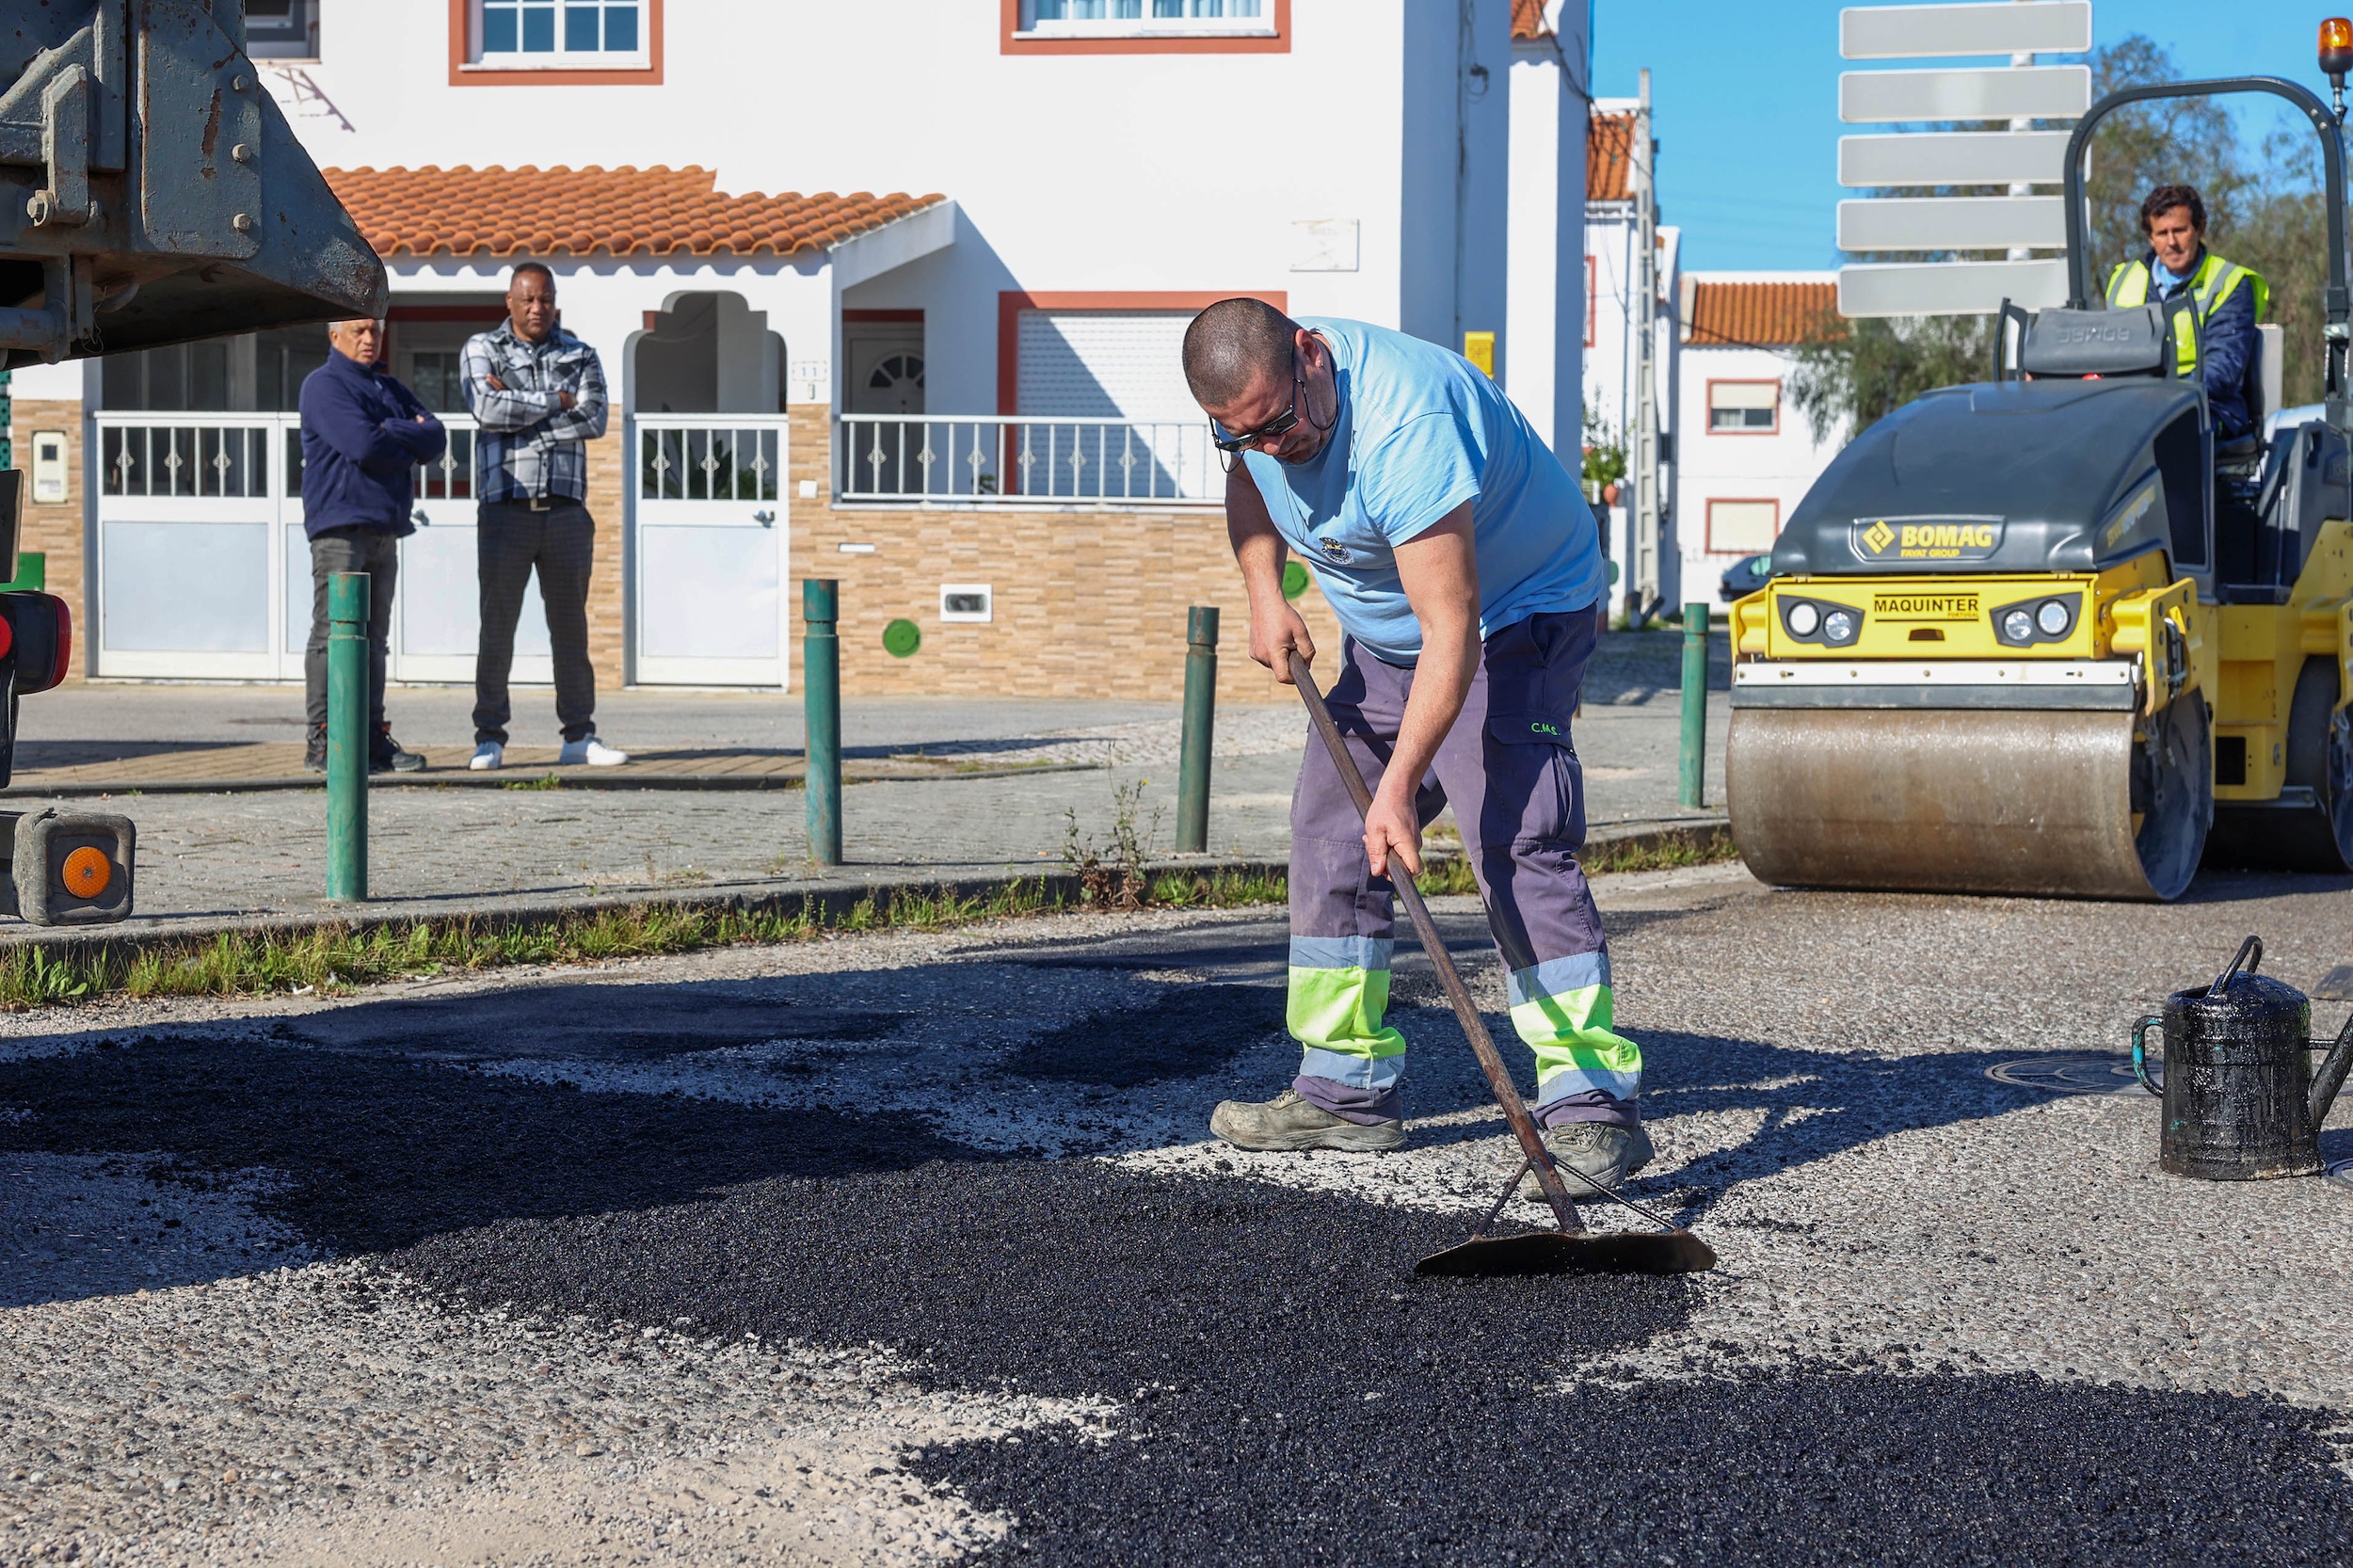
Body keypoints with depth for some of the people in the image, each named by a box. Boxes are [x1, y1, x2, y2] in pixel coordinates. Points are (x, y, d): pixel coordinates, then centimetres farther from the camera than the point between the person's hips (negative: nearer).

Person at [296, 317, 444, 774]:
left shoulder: (390, 389, 21)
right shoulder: (324, 385, -3)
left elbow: (436, 439, 7)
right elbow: (364, 446, -18)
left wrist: (389, 433, -8)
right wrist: (409, 448, -1)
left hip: (385, 528, 8)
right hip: (340, 525, -8)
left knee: (373, 637, 8)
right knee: (333, 633, -9)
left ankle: (372, 737, 10)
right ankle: (322, 742, -9)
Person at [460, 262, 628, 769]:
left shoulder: (580, 356, 12)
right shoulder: (481, 350, 7)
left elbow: (593, 420, -5)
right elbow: (488, 409, -12)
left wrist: (518, 411, -8)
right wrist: (555, 401, -6)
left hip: (565, 508, 2)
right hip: (505, 507, -2)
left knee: (571, 623, 5)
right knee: (497, 623, -1)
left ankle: (579, 736, 9)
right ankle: (489, 738, 4)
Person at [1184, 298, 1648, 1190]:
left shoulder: (1405, 425, -37)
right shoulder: (1253, 402, -11)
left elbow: (1452, 631, -38)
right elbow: (1247, 481, 15)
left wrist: (1398, 787, -42)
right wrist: (1263, 593, -3)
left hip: (1514, 614, -9)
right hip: (1385, 634, 9)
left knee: (1517, 843, -22)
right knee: (1329, 834, 4)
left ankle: (1590, 1103, -24)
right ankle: (1346, 1093, 12)